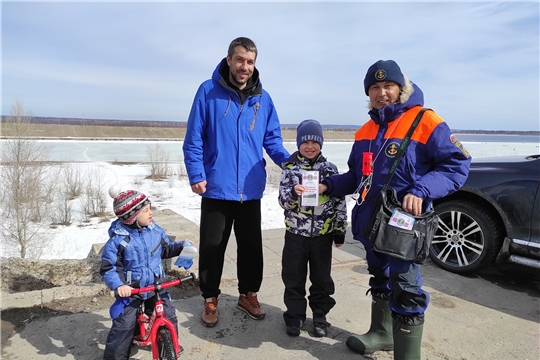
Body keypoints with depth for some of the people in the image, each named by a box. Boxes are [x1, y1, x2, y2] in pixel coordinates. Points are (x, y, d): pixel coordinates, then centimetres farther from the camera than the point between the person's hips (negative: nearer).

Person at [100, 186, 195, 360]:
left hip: (155, 286, 4)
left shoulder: (155, 230, -4)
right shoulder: (118, 240, -19)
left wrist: (181, 245, -3)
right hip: (130, 290, -4)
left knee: (169, 317, 6)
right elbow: (108, 268, -16)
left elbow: (165, 250, 12)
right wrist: (118, 285, -31)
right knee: (124, 325, -5)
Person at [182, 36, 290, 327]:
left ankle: (248, 294, 33)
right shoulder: (208, 91, -4)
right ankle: (210, 298, 29)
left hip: (250, 189, 3)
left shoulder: (262, 98, 5)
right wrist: (196, 175, -13)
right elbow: (193, 138, -5)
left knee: (252, 245, 14)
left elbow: (272, 139, 8)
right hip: (216, 188, -3)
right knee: (212, 246, 9)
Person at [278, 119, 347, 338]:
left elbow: (340, 202, 3)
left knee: (322, 277, 12)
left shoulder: (330, 169, -1)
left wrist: (340, 230, 3)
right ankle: (295, 315, 27)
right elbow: (283, 202, -7)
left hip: (323, 233, 1)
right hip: (296, 233, 0)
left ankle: (320, 315, 30)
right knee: (293, 277, 9)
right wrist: (293, 193, -28)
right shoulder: (290, 168, -3)